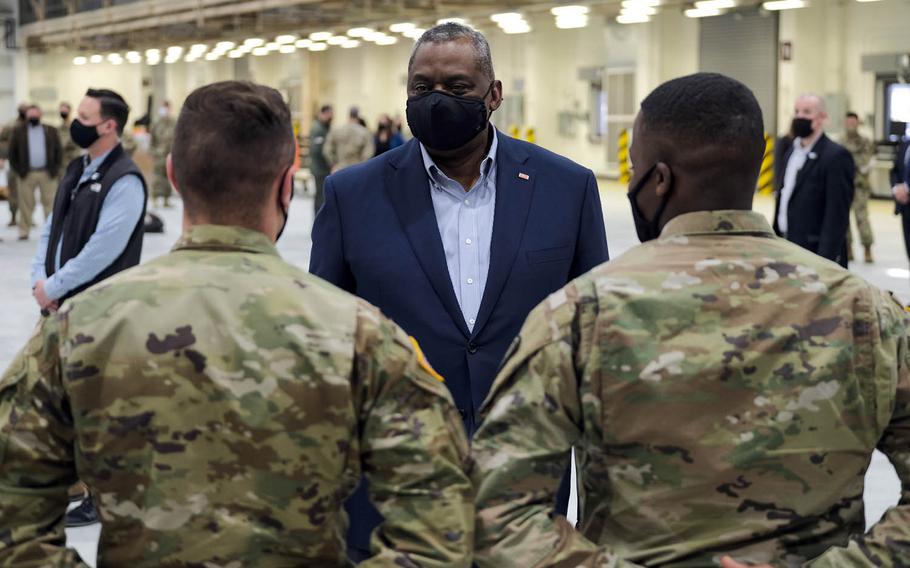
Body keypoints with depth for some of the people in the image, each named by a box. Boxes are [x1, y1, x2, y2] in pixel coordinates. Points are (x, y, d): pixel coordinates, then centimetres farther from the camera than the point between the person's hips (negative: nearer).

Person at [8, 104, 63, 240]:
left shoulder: (51, 131, 8)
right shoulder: (18, 131, 5)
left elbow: (58, 150, 9)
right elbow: (12, 152, 5)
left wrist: (56, 168, 0)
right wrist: (16, 170, -2)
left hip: (47, 173, 1)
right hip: (26, 173, -1)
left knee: (50, 203, 0)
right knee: (26, 204, 1)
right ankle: (24, 232, 5)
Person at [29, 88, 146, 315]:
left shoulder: (125, 181, -16)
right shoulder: (76, 169, 11)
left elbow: (103, 249, -22)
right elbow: (51, 228, 13)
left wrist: (51, 288, -15)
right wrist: (39, 281, -2)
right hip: (59, 302, 8)